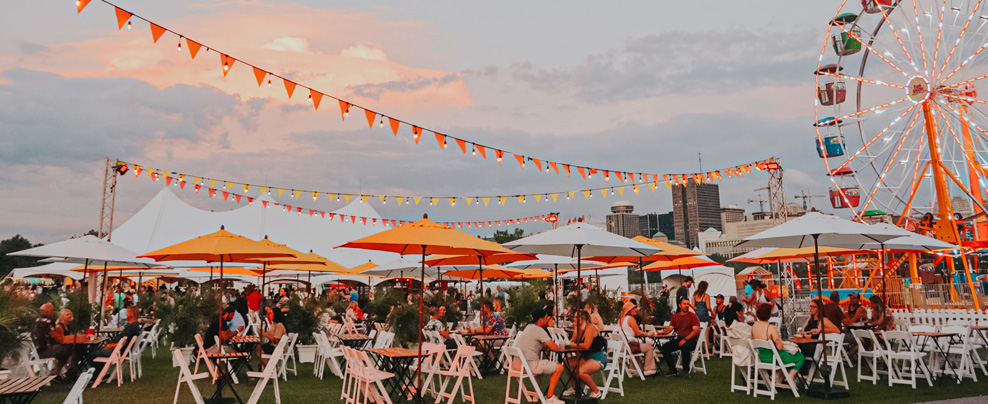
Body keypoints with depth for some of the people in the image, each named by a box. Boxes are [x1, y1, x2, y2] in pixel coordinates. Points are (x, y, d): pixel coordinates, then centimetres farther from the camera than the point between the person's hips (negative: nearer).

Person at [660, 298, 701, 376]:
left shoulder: (693, 316, -1)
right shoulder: (675, 316, 16)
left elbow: (696, 330, -12)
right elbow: (670, 328, 12)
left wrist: (685, 339, -24)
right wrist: (662, 332, -10)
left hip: (691, 340, -5)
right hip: (679, 339, 6)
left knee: (684, 346, -38)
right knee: (665, 347, -16)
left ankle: (686, 371, -22)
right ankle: (672, 370, -6)